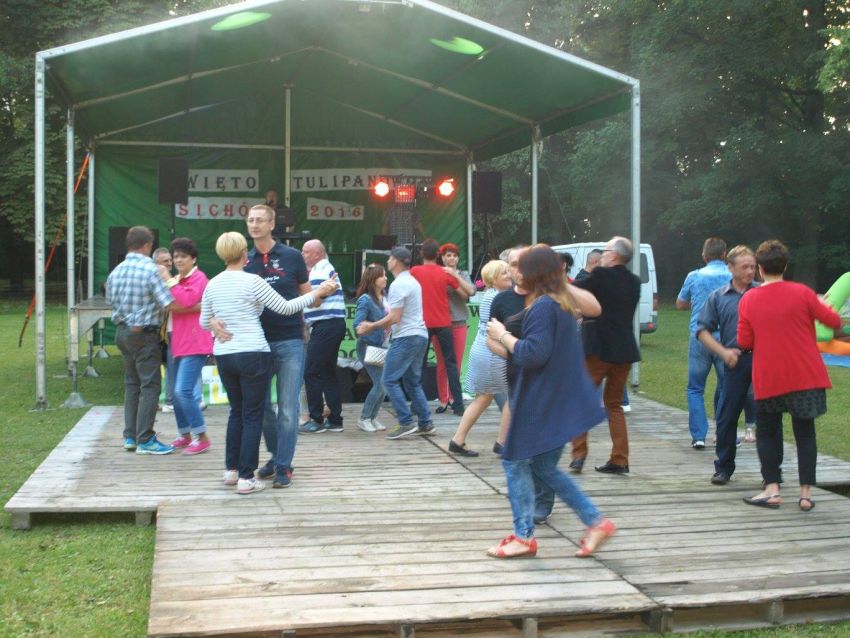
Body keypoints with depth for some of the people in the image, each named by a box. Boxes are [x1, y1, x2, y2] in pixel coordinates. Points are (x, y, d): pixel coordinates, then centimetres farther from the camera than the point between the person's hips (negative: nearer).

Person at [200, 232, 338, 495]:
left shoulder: (212, 285, 5)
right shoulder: (252, 281, -11)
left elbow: (204, 323, 14)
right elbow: (285, 307, -8)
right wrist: (317, 293, 1)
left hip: (224, 355, 6)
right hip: (253, 354, -5)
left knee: (237, 411, 21)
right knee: (252, 416, 2)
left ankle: (231, 469, 24)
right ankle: (246, 478, 1)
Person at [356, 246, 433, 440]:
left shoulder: (398, 285, -13)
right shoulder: (413, 282, 18)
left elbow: (394, 318, -18)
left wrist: (371, 326, -8)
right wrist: (376, 325, 21)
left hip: (406, 337, -10)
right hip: (420, 336, 10)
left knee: (389, 380, -5)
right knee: (413, 382, 15)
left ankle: (406, 423, -8)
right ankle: (425, 423, 13)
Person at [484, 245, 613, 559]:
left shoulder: (543, 307, -19)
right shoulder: (563, 303, 11)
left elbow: (532, 354, -24)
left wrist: (503, 336, -11)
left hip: (541, 403, -10)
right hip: (562, 401, 10)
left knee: (516, 462, 2)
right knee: (544, 467, 18)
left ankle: (523, 536, 6)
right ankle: (595, 522, 15)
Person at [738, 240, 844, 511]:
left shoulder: (748, 300, -4)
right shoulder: (802, 293, -7)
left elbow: (744, 342, -2)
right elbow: (834, 321, -1)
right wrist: (825, 306, 20)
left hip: (767, 379, 0)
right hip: (805, 376, 0)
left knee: (766, 431, 14)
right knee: (805, 433, 9)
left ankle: (772, 489, 6)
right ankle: (806, 493, 7)